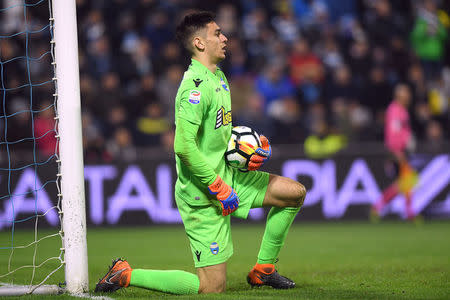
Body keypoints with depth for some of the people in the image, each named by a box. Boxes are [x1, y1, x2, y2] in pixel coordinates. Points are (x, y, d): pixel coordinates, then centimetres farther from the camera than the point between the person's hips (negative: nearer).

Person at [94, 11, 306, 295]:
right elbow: (184, 147, -29)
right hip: (202, 195, -9)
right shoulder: (197, 85, -22)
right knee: (213, 288, -7)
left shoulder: (218, 77, 10)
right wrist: (218, 187, -23)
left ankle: (263, 270, 18)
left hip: (225, 176, 9)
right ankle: (126, 275, 3)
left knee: (295, 192, 8)